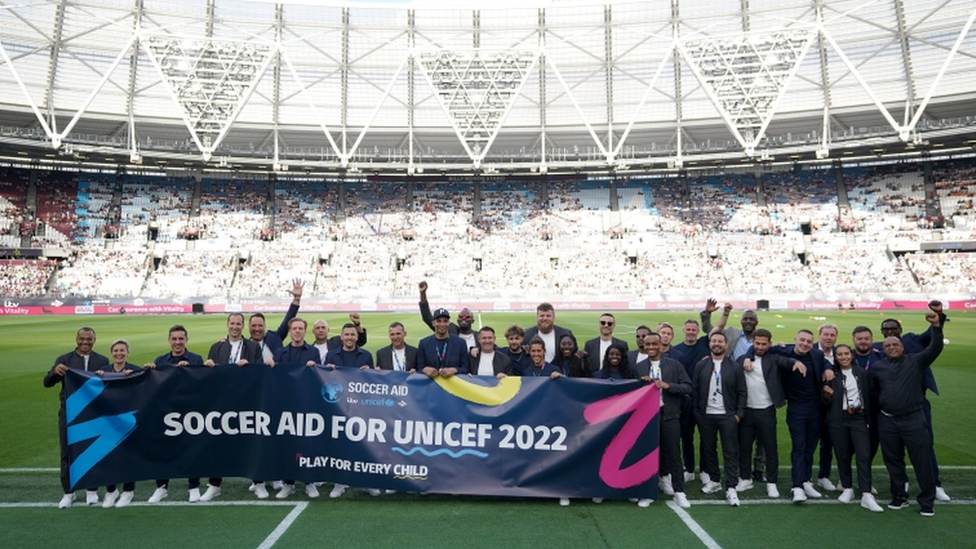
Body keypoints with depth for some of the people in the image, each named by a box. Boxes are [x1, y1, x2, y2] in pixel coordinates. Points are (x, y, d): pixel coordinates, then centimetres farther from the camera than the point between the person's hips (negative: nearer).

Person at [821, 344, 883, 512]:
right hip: (838, 420, 0)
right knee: (842, 455, 6)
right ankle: (847, 489, 21)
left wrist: (869, 416, -4)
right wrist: (827, 395, -19)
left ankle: (866, 495, -4)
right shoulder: (831, 375, -1)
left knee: (864, 455, -6)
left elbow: (870, 394, 7)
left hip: (859, 418, 0)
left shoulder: (863, 373, 3)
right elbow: (827, 401, 1)